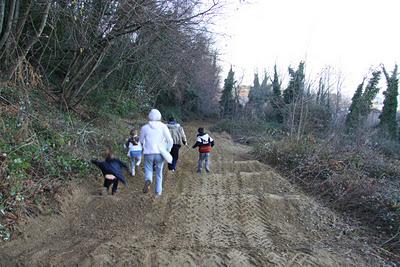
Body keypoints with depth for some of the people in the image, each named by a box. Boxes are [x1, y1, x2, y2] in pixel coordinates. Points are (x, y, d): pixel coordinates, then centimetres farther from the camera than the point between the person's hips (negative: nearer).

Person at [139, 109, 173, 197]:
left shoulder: (144, 128, 0)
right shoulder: (163, 127, -2)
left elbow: (141, 141, 12)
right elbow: (170, 141, -6)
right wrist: (167, 151, 8)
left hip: (148, 154, 0)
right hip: (160, 154, 1)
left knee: (148, 170, 15)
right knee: (159, 173, 18)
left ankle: (148, 180, -17)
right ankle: (158, 192, 21)